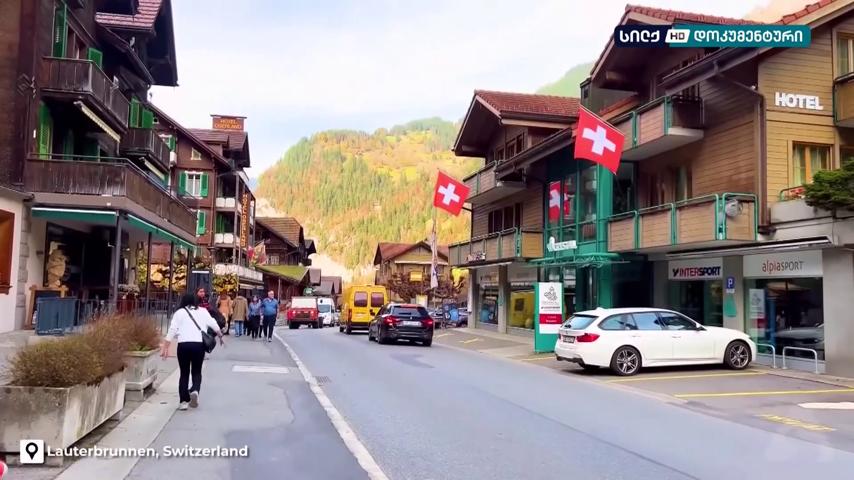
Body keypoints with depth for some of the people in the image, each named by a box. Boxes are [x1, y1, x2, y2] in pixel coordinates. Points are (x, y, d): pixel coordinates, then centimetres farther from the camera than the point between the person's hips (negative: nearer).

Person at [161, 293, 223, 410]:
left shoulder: (179, 312, 9)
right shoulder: (203, 311, 14)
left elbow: (172, 330, 2)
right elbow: (213, 325, 13)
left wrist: (165, 347, 2)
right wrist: (220, 336, 27)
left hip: (184, 344, -1)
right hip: (199, 344, 1)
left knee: (184, 373, 11)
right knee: (196, 371, 16)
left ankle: (183, 401, 6)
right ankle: (195, 390, -10)